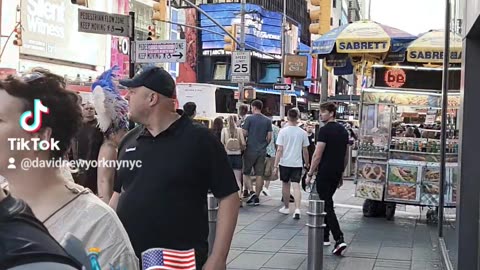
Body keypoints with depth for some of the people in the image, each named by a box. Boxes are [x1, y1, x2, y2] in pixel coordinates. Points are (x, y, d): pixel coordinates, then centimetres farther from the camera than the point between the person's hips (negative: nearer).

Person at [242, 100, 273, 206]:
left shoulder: (249, 119, -6)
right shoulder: (268, 121, 5)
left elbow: (244, 133, -7)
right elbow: (269, 137, 4)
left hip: (250, 150, -3)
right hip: (262, 151, 4)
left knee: (246, 173, 7)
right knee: (259, 174, 6)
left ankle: (251, 192, -9)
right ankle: (257, 197, 8)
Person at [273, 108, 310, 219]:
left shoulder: (283, 131, -7)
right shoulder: (303, 133, -2)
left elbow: (279, 150, -10)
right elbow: (305, 151, 4)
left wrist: (275, 165, -6)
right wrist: (307, 163, 18)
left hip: (285, 163, 0)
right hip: (297, 163, 1)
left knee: (285, 185, 15)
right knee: (296, 186, -2)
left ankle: (286, 207, 28)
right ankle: (297, 209, -17)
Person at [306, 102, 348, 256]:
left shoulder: (325, 130, -13)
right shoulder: (343, 130, 12)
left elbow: (317, 155, -17)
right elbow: (345, 156, 16)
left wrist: (310, 174, -9)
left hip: (325, 172, -8)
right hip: (337, 173, 8)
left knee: (326, 205, -6)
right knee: (326, 201, 19)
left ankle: (339, 239, -15)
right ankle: (324, 236, 25)